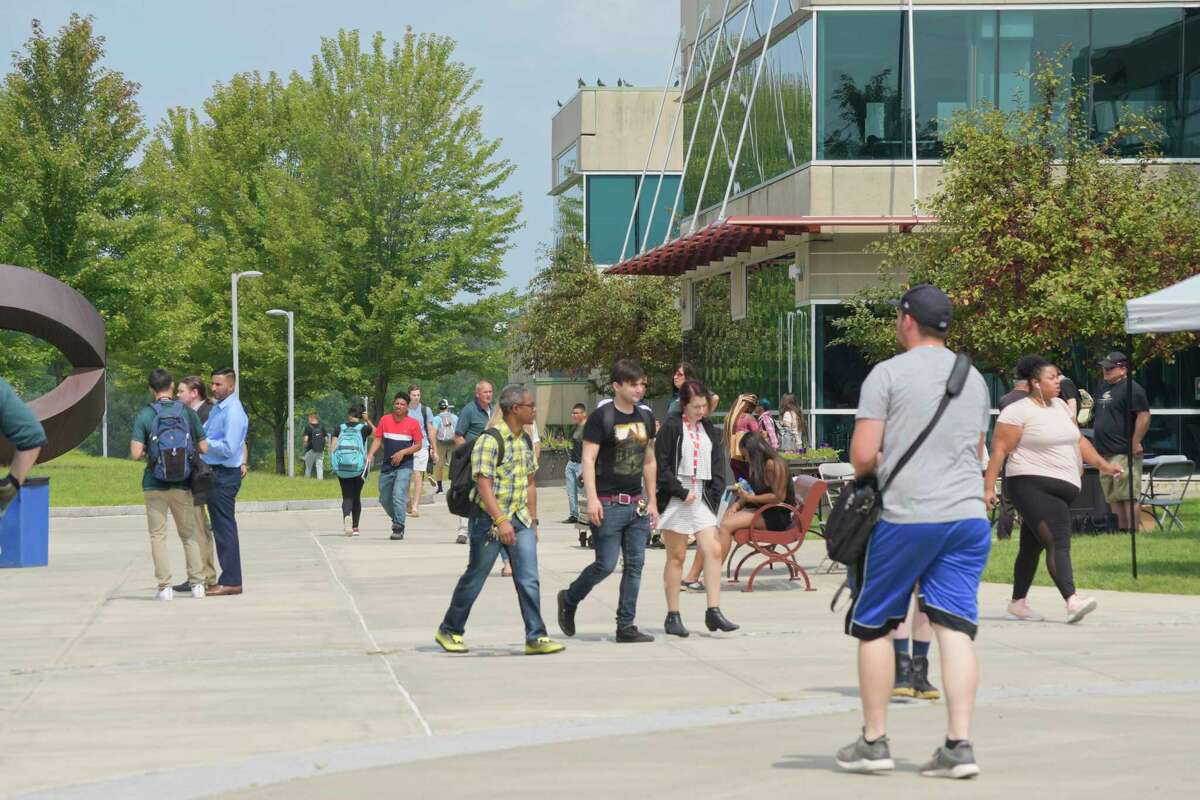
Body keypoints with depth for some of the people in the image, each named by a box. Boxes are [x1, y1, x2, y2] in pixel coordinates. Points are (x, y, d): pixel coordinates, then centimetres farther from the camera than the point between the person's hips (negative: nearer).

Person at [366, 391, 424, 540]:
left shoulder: (413, 423, -1)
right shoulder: (385, 420, 4)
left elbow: (418, 445, 0)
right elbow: (378, 439, 5)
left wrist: (402, 452, -14)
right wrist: (371, 454, -11)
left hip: (404, 466, -4)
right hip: (387, 466, 4)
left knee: (398, 495, -19)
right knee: (384, 499, 10)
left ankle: (398, 528, -16)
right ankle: (398, 521, 33)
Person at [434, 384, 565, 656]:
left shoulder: (525, 441, 10)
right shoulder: (489, 441, -15)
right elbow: (483, 485, -20)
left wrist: (532, 520, 17)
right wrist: (501, 521, -26)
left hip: (520, 520, 6)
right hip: (490, 519, -6)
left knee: (529, 580, -4)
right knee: (475, 579, 6)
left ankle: (536, 637, -3)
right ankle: (449, 631, 22)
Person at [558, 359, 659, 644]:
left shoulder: (645, 417, 12)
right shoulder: (601, 417, -8)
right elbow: (588, 459, -12)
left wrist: (651, 501, 17)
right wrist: (592, 499, -22)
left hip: (637, 503, 6)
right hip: (609, 504, -6)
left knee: (635, 564, 3)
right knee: (606, 564, -6)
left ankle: (626, 625, 8)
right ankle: (569, 600, 19)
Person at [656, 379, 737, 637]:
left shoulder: (709, 429, 12)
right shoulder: (671, 428, -6)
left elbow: (718, 464, 15)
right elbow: (661, 466, -10)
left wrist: (715, 493, 1)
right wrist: (682, 492, -14)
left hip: (702, 498, 5)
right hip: (676, 499, -5)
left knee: (713, 551, -7)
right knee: (677, 556, 0)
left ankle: (713, 611, -7)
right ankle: (673, 616, 6)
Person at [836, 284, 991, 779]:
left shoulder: (888, 373, -4)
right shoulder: (974, 379, 15)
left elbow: (862, 457, -8)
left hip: (906, 517, -5)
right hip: (968, 515, 5)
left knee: (873, 625, 9)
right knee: (955, 627, 0)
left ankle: (874, 742, 12)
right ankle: (959, 745, -8)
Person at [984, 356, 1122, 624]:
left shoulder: (1060, 406, 17)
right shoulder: (1018, 411, -7)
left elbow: (1078, 440, 24)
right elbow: (1000, 450, -10)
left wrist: (1102, 464, 14)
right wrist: (989, 487, -15)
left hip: (1063, 487, 8)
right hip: (1032, 485, -8)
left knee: (1032, 546, 14)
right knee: (1057, 540, -21)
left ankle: (1018, 603, 22)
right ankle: (1072, 601, -32)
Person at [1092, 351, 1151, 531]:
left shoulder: (1131, 389, -10)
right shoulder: (1104, 388, 19)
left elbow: (1144, 415, -18)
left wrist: (1135, 443, -19)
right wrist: (1099, 446, 25)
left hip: (1124, 454, -10)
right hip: (1106, 454, 10)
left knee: (1128, 496, -12)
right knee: (1113, 498, 11)